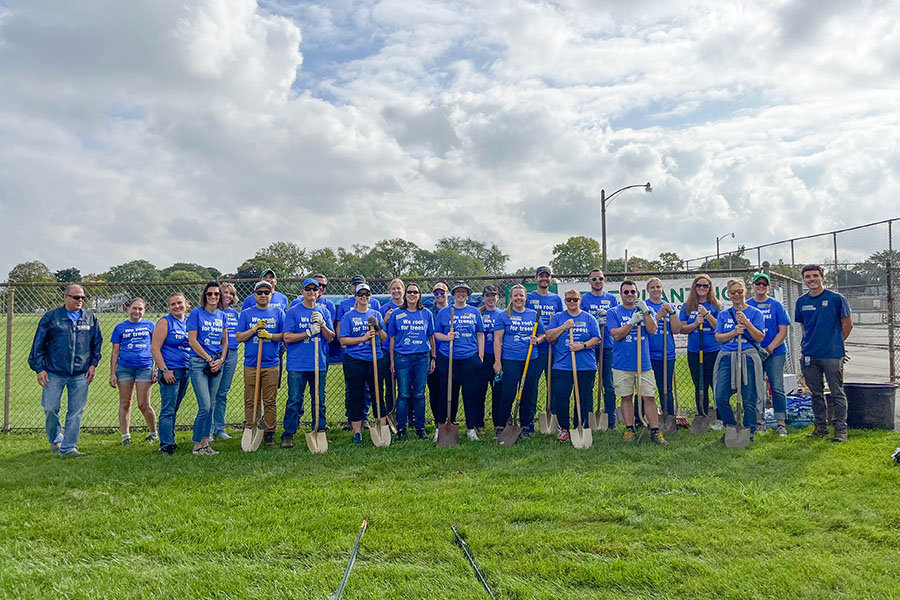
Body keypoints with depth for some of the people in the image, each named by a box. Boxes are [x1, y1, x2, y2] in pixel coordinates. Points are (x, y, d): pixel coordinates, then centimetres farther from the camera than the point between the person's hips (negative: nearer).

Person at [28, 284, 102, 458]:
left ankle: (68, 448, 7)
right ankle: (55, 440, 27)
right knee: (50, 409, 0)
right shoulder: (50, 317, 2)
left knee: (76, 412, 0)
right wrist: (39, 368, -1)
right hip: (54, 373, -1)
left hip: (81, 374, 2)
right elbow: (38, 344, 4)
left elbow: (97, 343, 16)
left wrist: (93, 364, 6)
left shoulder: (91, 318, 9)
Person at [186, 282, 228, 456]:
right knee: (205, 406, -10)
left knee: (210, 406, 9)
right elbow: (192, 340, -8)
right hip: (199, 362, -5)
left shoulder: (222, 315, 11)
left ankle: (205, 443, 17)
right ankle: (197, 446, 2)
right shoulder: (196, 313, -4)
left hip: (217, 362, 5)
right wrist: (209, 359, -10)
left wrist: (221, 360, 0)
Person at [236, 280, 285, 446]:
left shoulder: (278, 312, 8)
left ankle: (269, 434, 8)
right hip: (250, 364, 0)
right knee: (250, 401, 2)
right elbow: (239, 337, 4)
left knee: (270, 402, 1)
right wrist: (255, 329, -10)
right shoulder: (246, 313, 9)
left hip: (272, 364, 0)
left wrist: (270, 335, -11)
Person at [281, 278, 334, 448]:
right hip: (297, 365, -3)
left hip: (319, 364, 3)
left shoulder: (324, 311, 11)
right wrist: (309, 332, -13)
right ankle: (288, 435, 7)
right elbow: (287, 337, -6)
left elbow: (330, 337, 6)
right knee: (294, 401, -2)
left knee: (319, 401, 9)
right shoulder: (292, 311, 1)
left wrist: (322, 324, -12)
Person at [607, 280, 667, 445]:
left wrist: (645, 311, -16)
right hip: (622, 365, -1)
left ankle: (655, 432, 4)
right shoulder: (613, 313, 3)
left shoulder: (646, 310, 10)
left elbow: (652, 330, -5)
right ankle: (629, 429, 17)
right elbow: (616, 335, -8)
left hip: (644, 363, 1)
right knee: (626, 398, 6)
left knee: (649, 397, -1)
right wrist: (632, 321, -16)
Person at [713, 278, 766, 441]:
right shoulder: (723, 315, 14)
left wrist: (746, 322, -14)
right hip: (727, 358, 3)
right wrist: (734, 332, -11)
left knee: (749, 400, -1)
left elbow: (760, 338, -2)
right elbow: (718, 337, 6)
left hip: (748, 357, -2)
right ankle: (731, 429, 14)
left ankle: (749, 432, 13)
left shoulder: (754, 313, 6)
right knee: (721, 398, -4)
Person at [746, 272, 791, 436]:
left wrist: (770, 347, -12)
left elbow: (783, 331, 0)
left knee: (777, 388, -2)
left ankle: (780, 423, 5)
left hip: (775, 353, -1)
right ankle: (759, 422, 13)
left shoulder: (776, 305, 3)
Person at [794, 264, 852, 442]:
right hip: (809, 356, 4)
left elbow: (847, 325, 2)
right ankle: (820, 427, 22)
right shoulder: (801, 302, 8)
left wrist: (835, 343, 5)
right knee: (816, 393, 12)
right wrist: (810, 344, 11)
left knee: (837, 393, 1)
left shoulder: (836, 298, -4)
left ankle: (841, 430, 6)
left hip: (832, 355, -4)